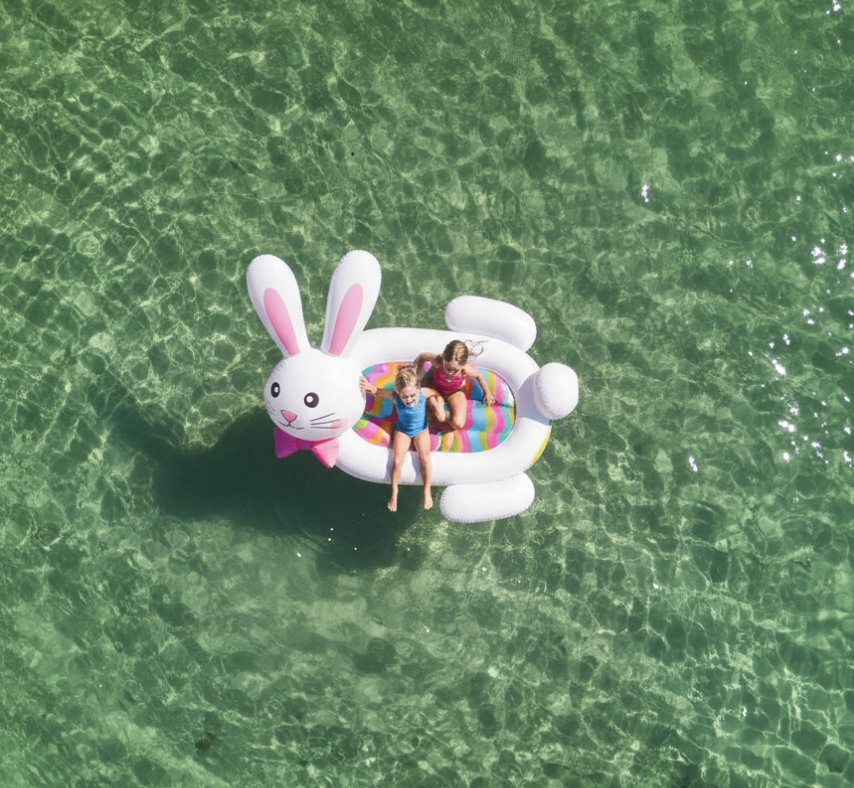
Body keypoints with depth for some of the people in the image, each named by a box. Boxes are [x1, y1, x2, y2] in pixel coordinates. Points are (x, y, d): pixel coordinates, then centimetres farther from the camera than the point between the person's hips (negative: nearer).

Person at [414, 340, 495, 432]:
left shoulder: (466, 369, -36)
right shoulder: (437, 361, -38)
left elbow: (478, 375, -11)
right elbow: (422, 356, -16)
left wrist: (487, 393, 5)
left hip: (455, 391, 1)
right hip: (436, 389, -1)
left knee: (458, 424, -22)